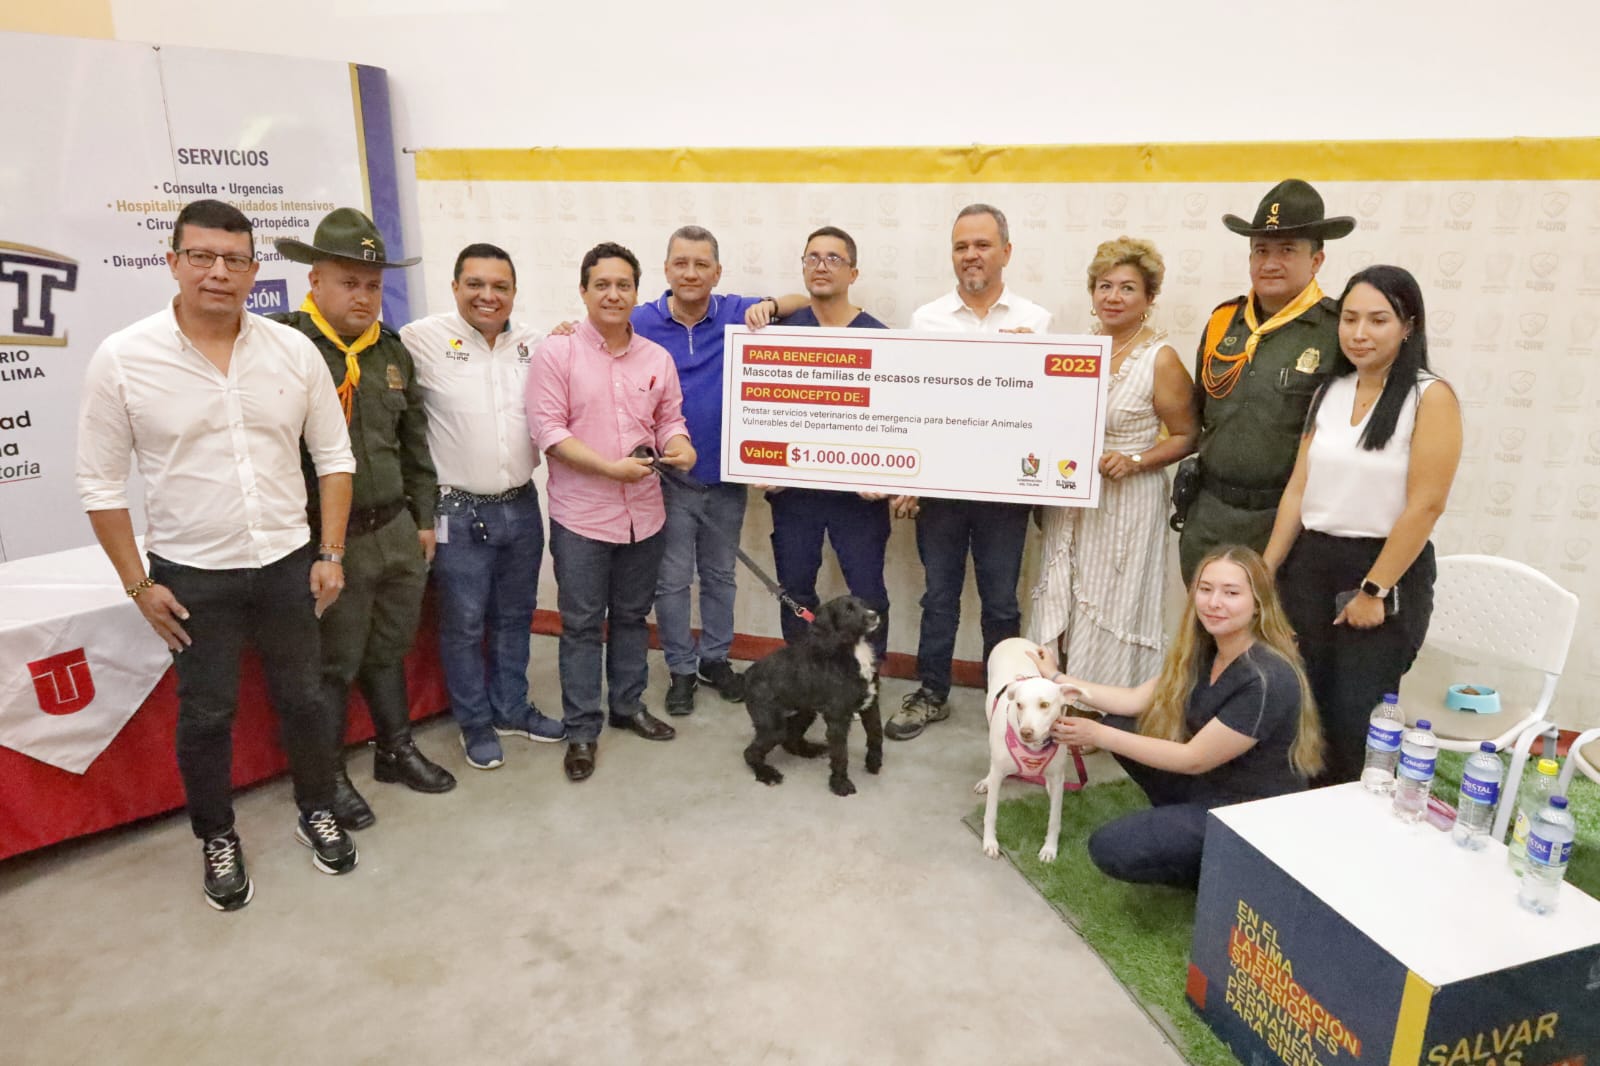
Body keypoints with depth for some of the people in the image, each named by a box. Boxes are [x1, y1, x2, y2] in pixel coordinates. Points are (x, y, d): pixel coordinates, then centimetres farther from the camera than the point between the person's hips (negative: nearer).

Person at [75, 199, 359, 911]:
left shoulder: (294, 351, -4)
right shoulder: (122, 359, -8)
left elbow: (334, 456, 2)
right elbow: (100, 483, -3)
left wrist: (331, 554, -2)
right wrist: (139, 585, -4)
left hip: (288, 564, 2)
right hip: (191, 577, -1)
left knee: (304, 698, 13)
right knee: (206, 716, 12)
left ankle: (317, 812, 36)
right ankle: (217, 841, 33)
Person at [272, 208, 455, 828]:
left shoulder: (392, 349, 9)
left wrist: (423, 518, 15)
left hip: (397, 531, 6)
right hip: (331, 539, -6)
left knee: (389, 650, 20)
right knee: (334, 665, 9)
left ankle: (396, 750, 38)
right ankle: (328, 777, 28)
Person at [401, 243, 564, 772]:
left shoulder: (532, 341, 5)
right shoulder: (425, 339, -11)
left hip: (522, 505, 5)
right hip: (460, 510, -4)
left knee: (515, 616, 18)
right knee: (464, 624, 7)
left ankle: (511, 708, 36)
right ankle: (475, 724, 27)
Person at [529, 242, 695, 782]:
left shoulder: (658, 358, 7)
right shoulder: (556, 352, -7)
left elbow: (670, 419, 11)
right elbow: (548, 430, -12)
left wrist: (680, 447, -12)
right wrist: (611, 467, -20)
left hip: (644, 513, 4)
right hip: (580, 516, -4)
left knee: (632, 616, 18)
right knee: (582, 625, 5)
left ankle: (628, 705, 35)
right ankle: (581, 730, 19)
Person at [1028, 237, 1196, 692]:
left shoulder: (1161, 359, -10)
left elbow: (1186, 437, -6)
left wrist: (1134, 461, -20)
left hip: (1127, 501, -6)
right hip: (1071, 499, 6)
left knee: (1111, 616, 2)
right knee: (1063, 614, 11)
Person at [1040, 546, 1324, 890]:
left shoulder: (1267, 680, -28)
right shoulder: (1203, 650, -3)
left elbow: (1194, 759, -24)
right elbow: (1139, 699, 4)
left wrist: (1097, 735, -24)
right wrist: (1058, 680, 2)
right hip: (1208, 786, 8)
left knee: (1109, 848, -16)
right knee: (1120, 723, 0)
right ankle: (1178, 821, 10)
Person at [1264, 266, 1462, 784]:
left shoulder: (1430, 397, -9)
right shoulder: (1329, 393, 8)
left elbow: (1425, 504, -15)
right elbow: (1298, 490, 8)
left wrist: (1374, 590, -15)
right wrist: (1265, 571, 6)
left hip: (1387, 571, -5)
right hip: (1311, 564, 5)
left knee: (1355, 721, 4)